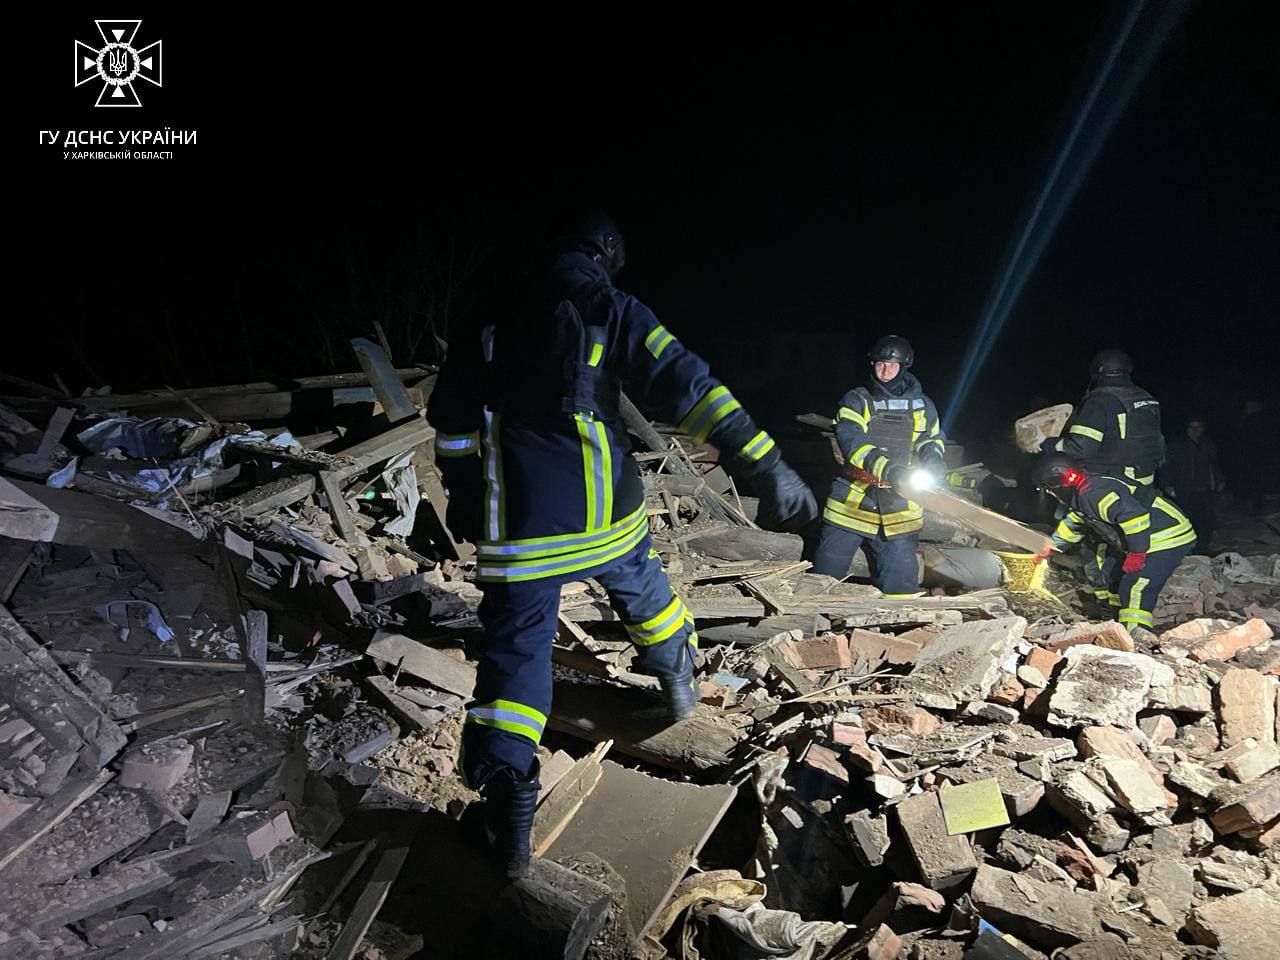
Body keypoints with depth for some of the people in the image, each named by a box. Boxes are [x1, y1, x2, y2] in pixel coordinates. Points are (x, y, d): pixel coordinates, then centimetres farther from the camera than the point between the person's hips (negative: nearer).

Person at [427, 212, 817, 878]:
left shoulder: (492, 319, 8)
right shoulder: (614, 311, -2)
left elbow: (452, 414, 12)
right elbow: (683, 384, -14)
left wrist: (463, 495, 24)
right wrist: (763, 467, -16)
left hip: (518, 529, 1)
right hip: (605, 514, 0)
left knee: (516, 653, 6)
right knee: (644, 592, 28)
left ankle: (508, 811, 1)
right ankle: (679, 687, 50)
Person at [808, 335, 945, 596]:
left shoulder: (922, 406, 9)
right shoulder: (856, 401, -2)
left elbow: (932, 438, 23)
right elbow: (851, 441, -18)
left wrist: (932, 457, -3)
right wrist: (887, 469, -33)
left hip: (899, 509, 2)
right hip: (852, 502, -2)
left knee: (899, 586, 6)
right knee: (825, 574, 6)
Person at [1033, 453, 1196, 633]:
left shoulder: (1092, 493, -24)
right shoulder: (1081, 493, 12)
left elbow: (1133, 515, -34)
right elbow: (1073, 522, 31)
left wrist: (1136, 553, -26)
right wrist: (1053, 546, 39)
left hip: (1169, 537, -11)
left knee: (1135, 589, -17)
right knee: (1112, 570, 21)